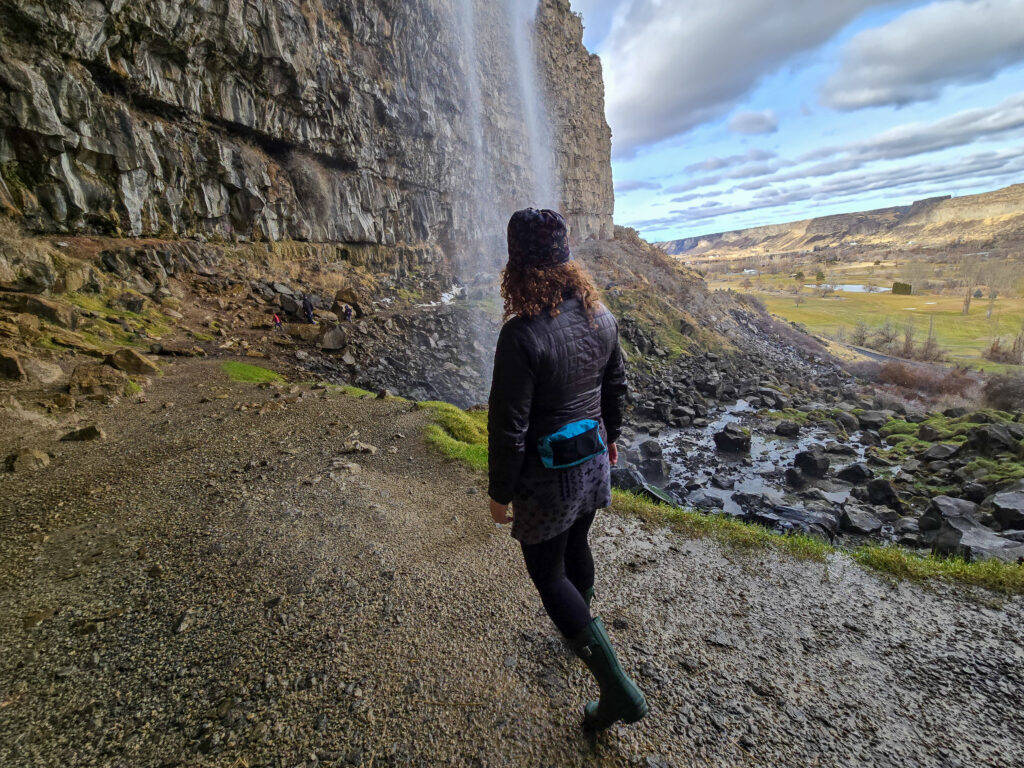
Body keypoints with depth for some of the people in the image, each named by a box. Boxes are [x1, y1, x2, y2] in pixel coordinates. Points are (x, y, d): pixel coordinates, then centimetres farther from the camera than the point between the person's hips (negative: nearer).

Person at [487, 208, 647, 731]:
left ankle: (617, 689, 19)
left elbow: (509, 427, -24)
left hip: (548, 476, -7)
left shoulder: (522, 334, -28)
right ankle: (580, 623, 56)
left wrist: (500, 492, -10)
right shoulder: (600, 316, -5)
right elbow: (616, 386, 7)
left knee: (548, 574, 14)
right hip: (593, 459, 7)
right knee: (575, 547, 29)